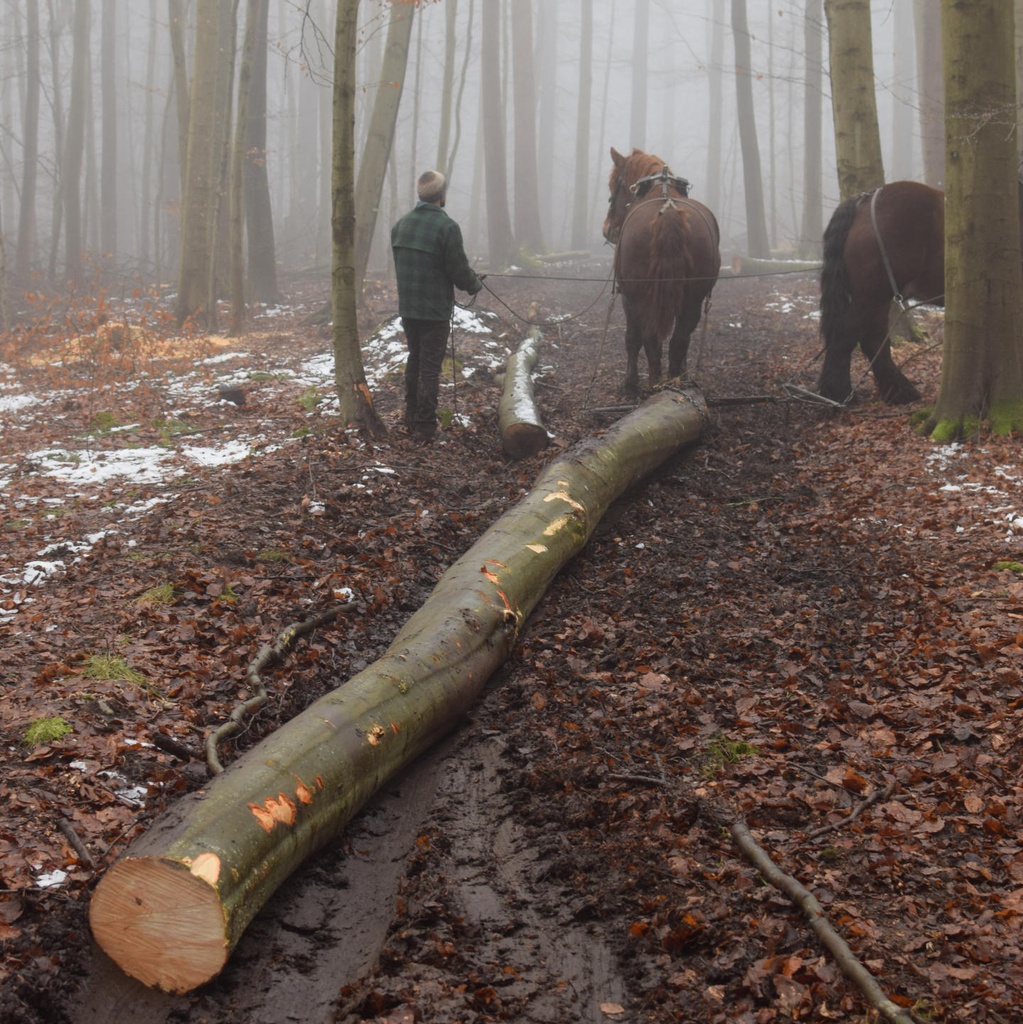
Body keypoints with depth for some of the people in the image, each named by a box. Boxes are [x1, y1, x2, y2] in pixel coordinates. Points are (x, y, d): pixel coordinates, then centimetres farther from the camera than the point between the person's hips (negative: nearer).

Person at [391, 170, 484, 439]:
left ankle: (411, 418, 26)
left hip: (406, 308, 6)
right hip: (435, 311, -6)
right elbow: (459, 271, -15)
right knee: (430, 367, 0)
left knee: (414, 360, 20)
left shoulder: (400, 224, 5)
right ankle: (425, 425, 2)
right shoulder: (447, 227, -16)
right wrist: (476, 284, 7)